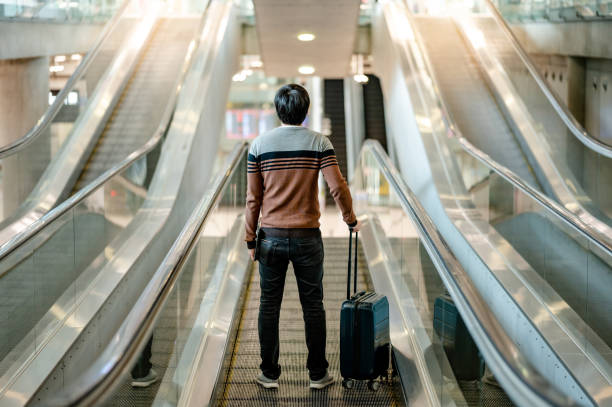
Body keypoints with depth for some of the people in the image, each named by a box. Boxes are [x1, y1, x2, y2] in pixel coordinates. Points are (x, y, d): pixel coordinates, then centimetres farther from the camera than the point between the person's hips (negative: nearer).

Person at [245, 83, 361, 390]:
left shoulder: (259, 145, -2)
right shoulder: (319, 143, -5)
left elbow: (253, 198, -1)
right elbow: (338, 187, -11)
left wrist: (251, 239, 6)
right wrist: (351, 220, 5)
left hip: (271, 238, 1)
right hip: (307, 238, 0)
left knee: (269, 305, 10)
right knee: (313, 306, 10)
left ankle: (269, 374, 17)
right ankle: (317, 374, 17)